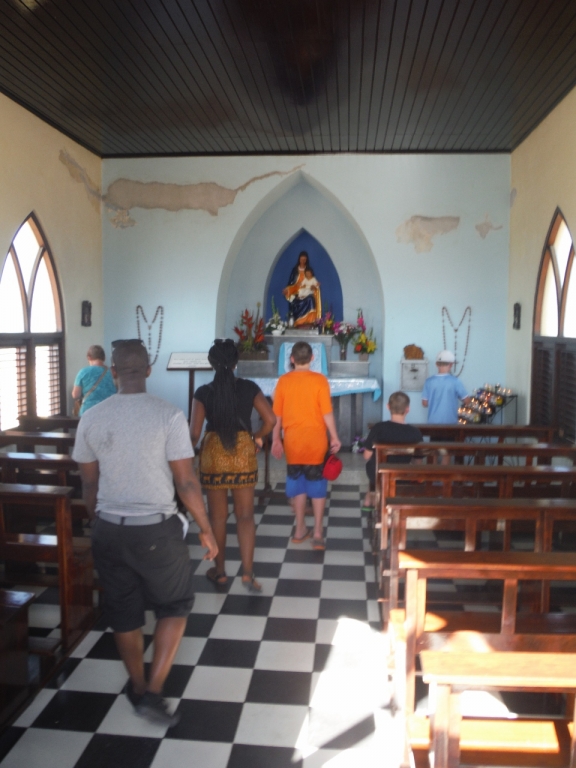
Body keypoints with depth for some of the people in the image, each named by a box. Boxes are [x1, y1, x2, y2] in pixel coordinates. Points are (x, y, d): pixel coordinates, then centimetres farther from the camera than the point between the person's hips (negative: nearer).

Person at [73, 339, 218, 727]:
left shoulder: (91, 418, -3)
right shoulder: (169, 415, -15)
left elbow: (89, 483, 6)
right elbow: (186, 482, -13)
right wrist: (206, 530, -1)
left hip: (109, 530, 4)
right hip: (157, 529, -4)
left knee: (124, 613, 19)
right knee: (174, 605, 18)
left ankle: (138, 688, 38)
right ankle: (153, 692, 14)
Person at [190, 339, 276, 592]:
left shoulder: (203, 392, -8)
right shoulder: (249, 388, -4)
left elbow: (195, 433, -10)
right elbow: (270, 420, -7)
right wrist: (256, 438, 10)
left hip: (213, 455, -1)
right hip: (243, 454, 1)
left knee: (218, 516, 12)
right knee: (245, 515, 9)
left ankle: (219, 571, 24)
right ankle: (248, 572, 4)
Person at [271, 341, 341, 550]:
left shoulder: (283, 381, -2)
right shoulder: (319, 380, -8)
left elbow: (277, 414, 1)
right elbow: (327, 413, -10)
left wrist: (276, 440, 10)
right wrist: (334, 437, 0)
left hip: (293, 442, 2)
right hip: (316, 441, -2)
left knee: (297, 484, 13)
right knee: (317, 485, 8)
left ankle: (300, 529, 21)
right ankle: (318, 532, 7)